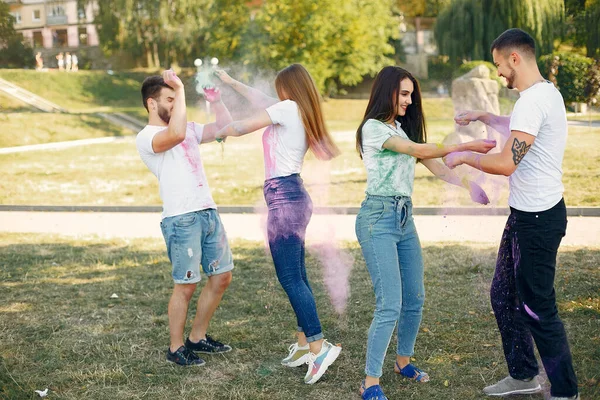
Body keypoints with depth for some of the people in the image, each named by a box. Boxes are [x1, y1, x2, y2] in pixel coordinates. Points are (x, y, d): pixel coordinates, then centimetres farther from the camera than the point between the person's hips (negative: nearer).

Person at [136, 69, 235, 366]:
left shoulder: (188, 128, 18)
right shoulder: (146, 137, -7)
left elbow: (225, 127, 17)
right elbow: (175, 135, -28)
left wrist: (215, 99, 2)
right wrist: (179, 89, -21)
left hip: (208, 212, 8)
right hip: (181, 219, -8)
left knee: (222, 277, 12)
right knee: (186, 285, -3)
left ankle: (197, 338, 26)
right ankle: (176, 348, 14)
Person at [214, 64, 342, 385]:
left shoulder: (288, 108, -9)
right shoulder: (302, 114, 16)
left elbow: (240, 128, -3)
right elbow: (261, 100, 31)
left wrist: (223, 131, 19)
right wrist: (232, 82, 40)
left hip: (283, 198, -10)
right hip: (294, 197, 10)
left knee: (289, 278, -10)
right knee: (296, 277, 11)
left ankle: (319, 346, -12)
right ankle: (304, 345, 16)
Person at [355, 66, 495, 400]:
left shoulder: (403, 129, 17)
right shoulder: (373, 127, -9)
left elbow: (433, 164, 10)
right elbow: (420, 151, -18)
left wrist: (467, 185, -3)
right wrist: (467, 146, -18)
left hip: (405, 218, 8)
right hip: (378, 219, -8)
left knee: (415, 298, 12)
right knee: (389, 306, -12)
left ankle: (404, 361, 32)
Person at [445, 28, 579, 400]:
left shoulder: (533, 100, -21)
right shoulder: (547, 92, 12)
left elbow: (506, 163, -28)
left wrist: (463, 156, -13)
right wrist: (485, 117, 30)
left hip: (537, 219, -10)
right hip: (528, 213, 10)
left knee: (537, 308, -1)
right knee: (504, 295, 19)